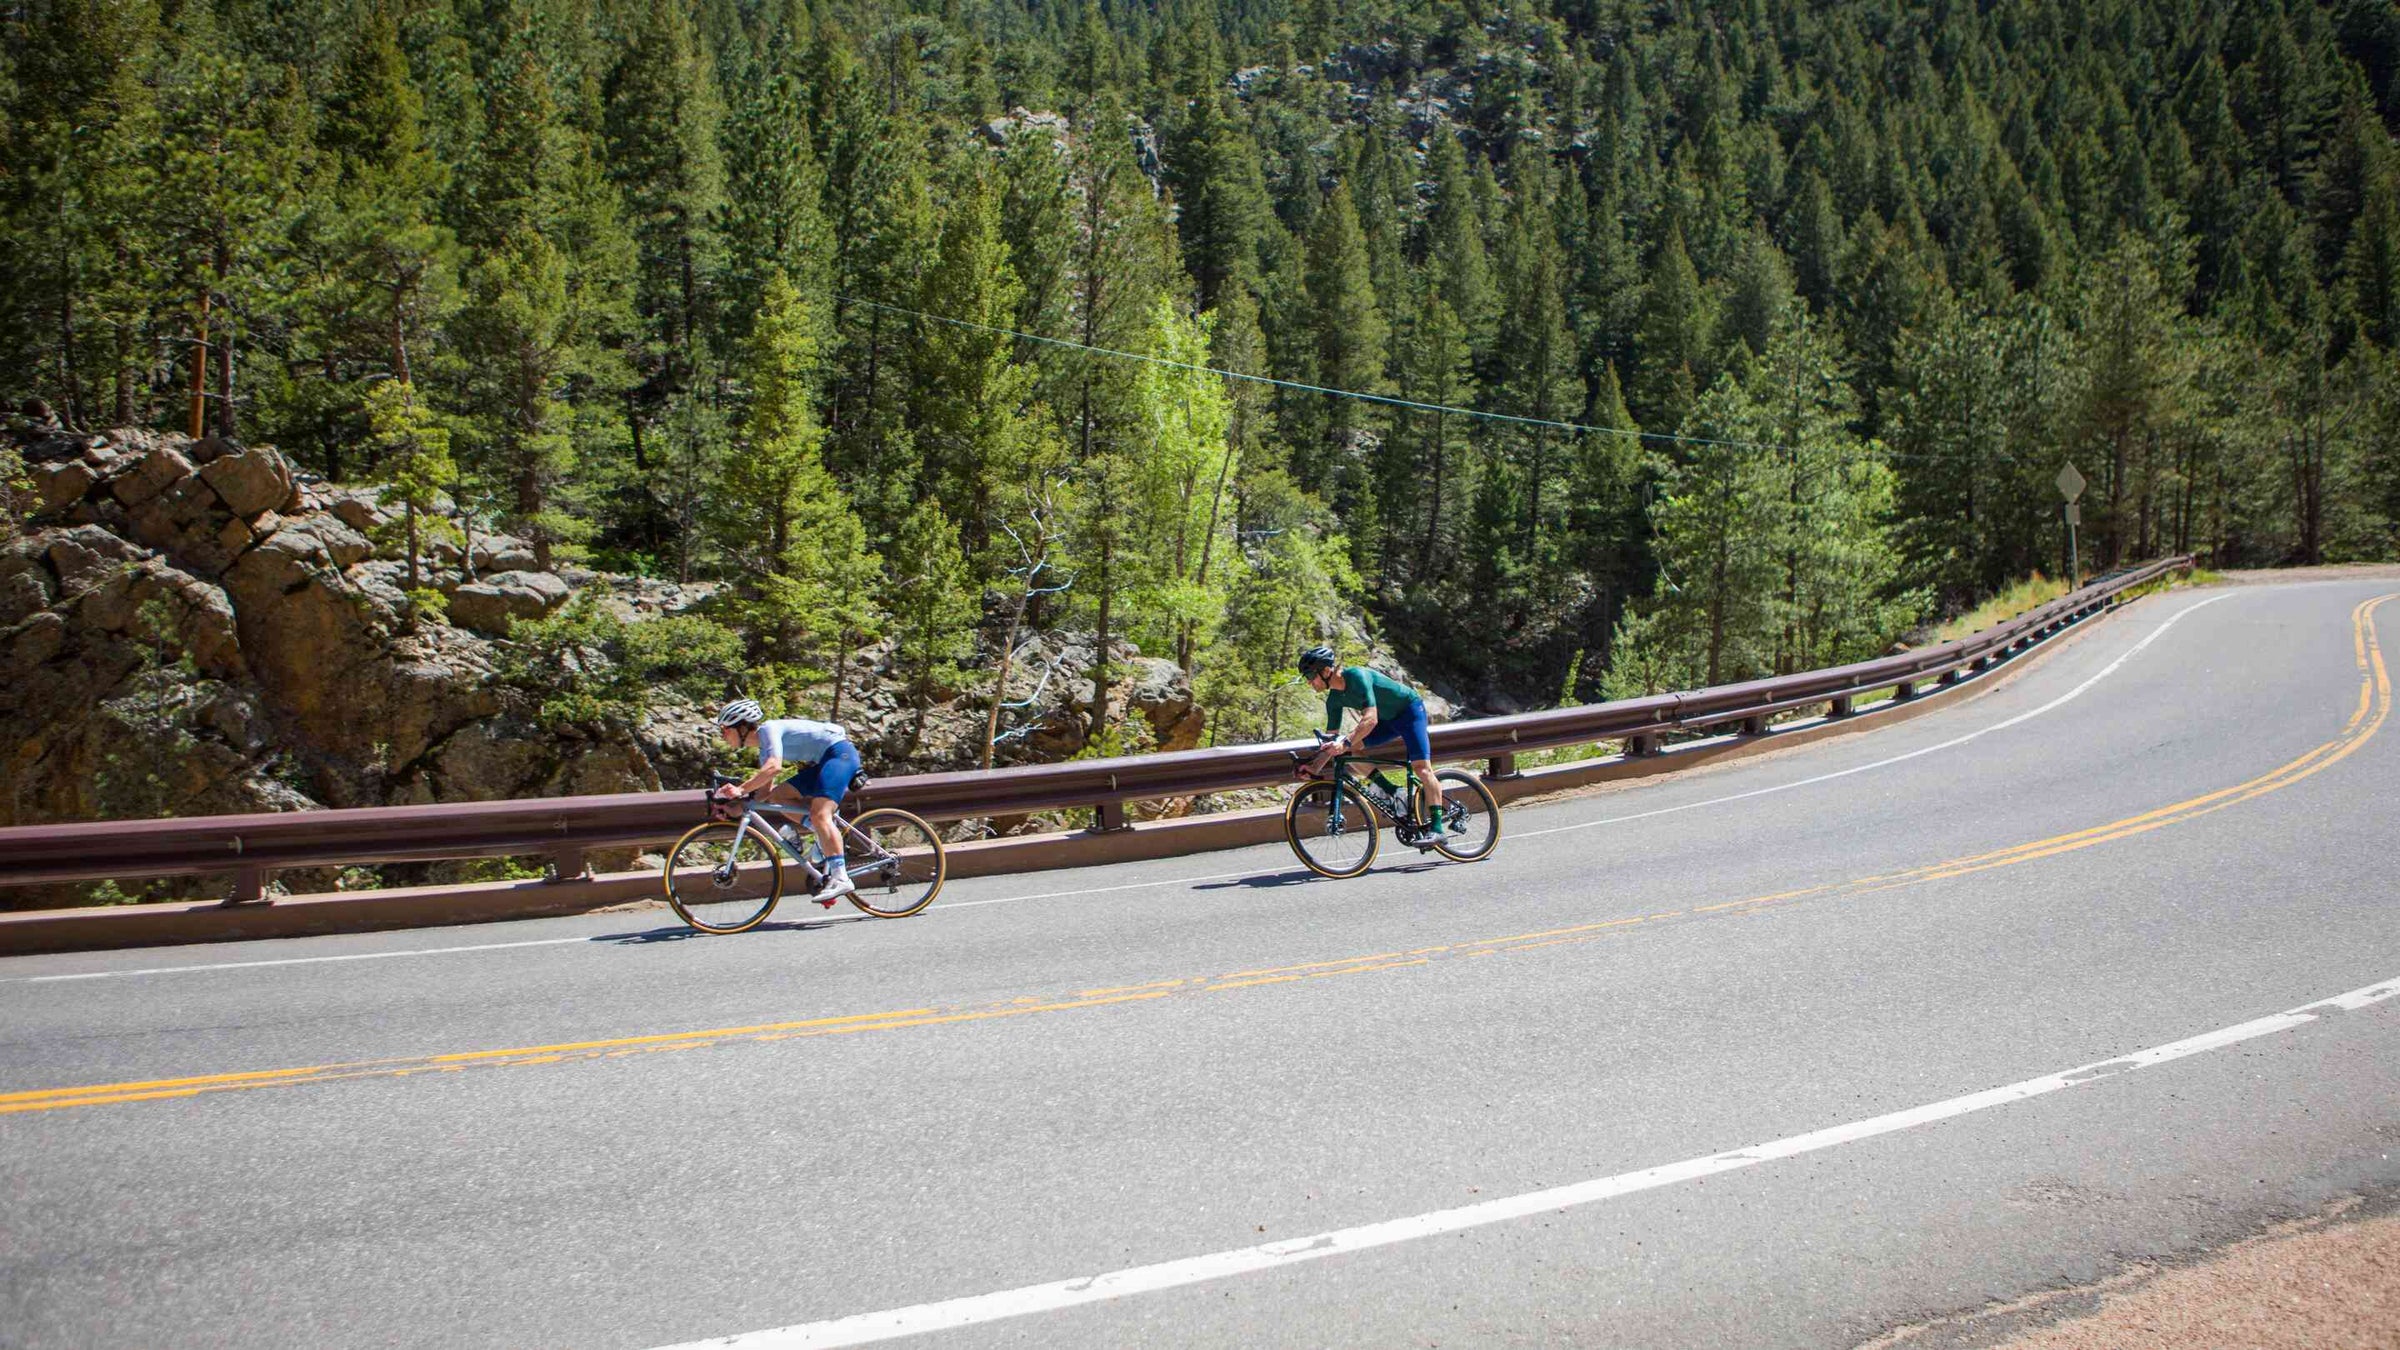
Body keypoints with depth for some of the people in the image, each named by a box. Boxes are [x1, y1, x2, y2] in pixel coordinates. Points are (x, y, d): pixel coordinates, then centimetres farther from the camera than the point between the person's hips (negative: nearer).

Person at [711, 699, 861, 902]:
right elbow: (765, 789, 16)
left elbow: (774, 766, -28)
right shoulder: (764, 749, 17)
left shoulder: (768, 729, -12)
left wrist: (741, 789, -32)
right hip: (822, 762, 10)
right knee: (777, 795, 5)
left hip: (840, 751, -10)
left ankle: (840, 878, -31)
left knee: (819, 814, -23)